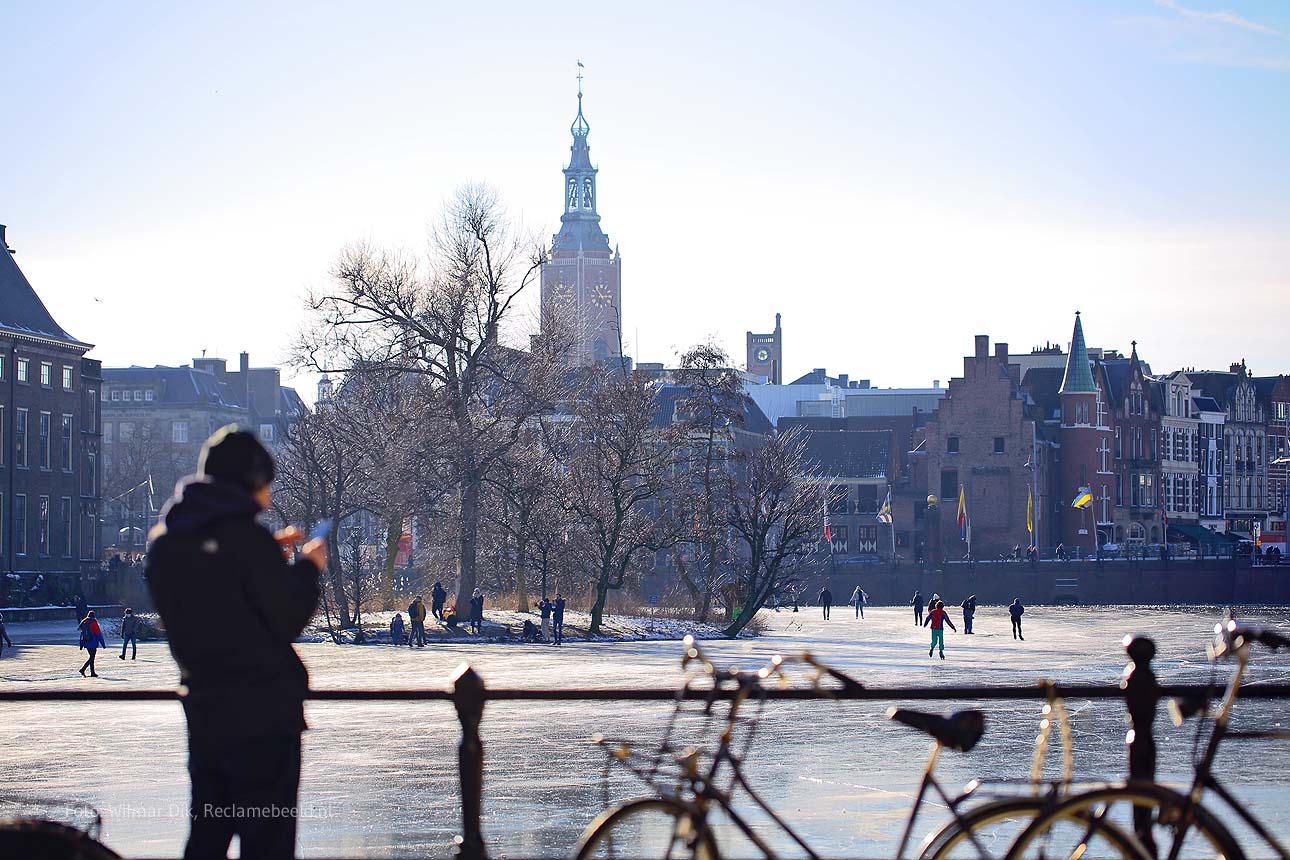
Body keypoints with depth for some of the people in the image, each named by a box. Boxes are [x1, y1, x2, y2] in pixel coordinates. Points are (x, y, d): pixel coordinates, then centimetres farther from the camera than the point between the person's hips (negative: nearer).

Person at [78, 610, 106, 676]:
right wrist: (103, 644, -3)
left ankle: (92, 673, 15)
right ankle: (83, 669, -20)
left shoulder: (84, 623, 8)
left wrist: (81, 645, 20)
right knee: (91, 658, -5)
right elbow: (99, 634, -8)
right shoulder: (94, 623, -10)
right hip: (93, 643, -7)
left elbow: (82, 634, 14)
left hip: (86, 643, 7)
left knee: (92, 657, 15)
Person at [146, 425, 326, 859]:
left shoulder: (166, 542, 7)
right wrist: (307, 567, 2)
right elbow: (286, 621, -13)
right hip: (263, 712, -7)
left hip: (204, 710, 7)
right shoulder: (246, 535, -14)